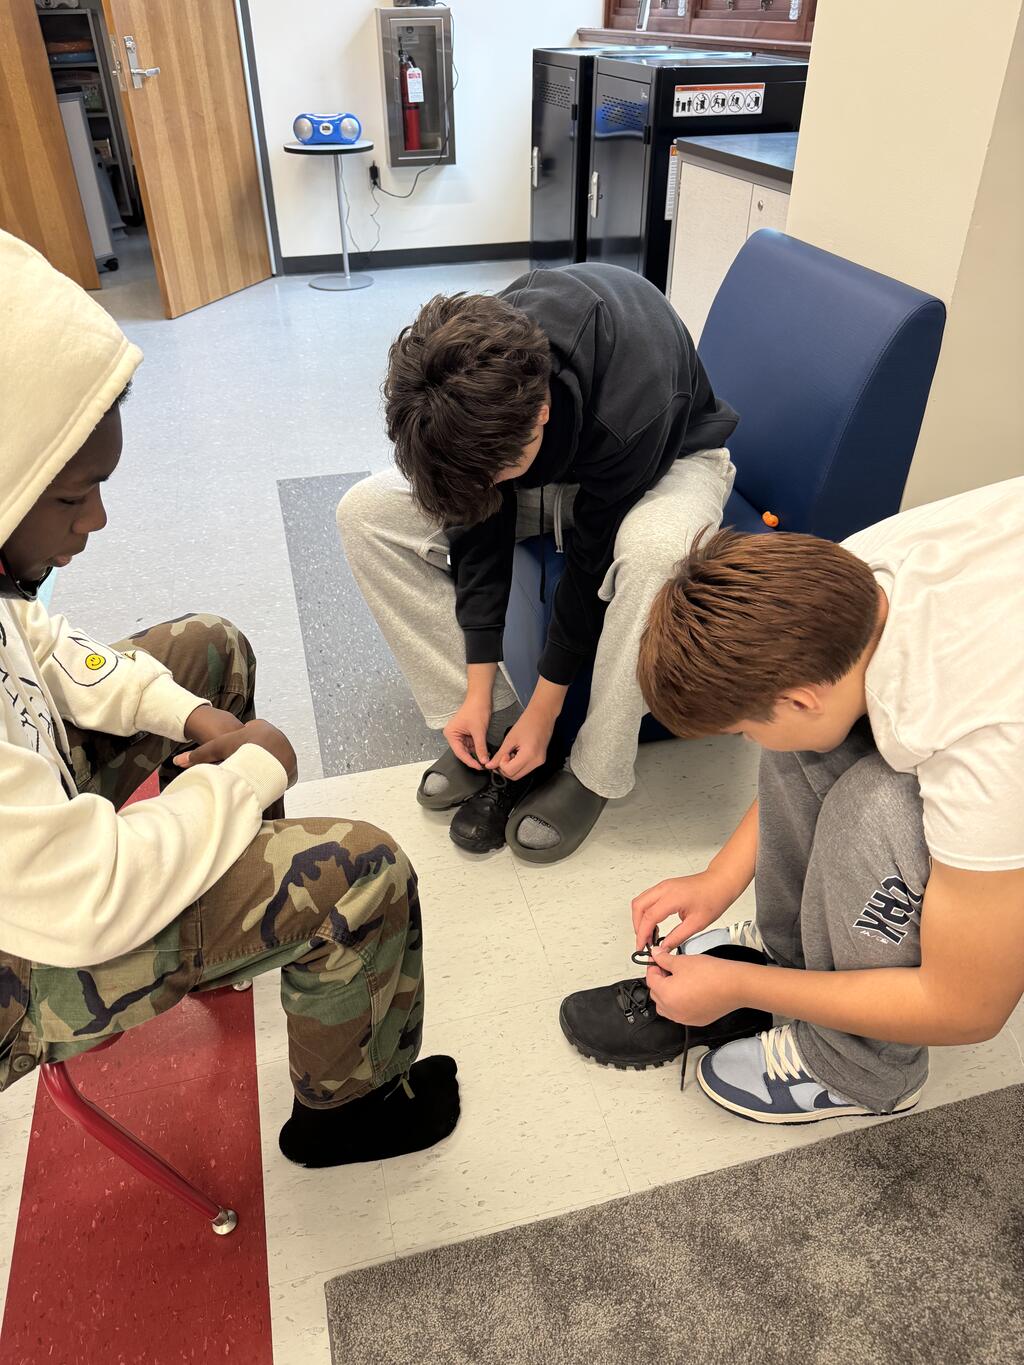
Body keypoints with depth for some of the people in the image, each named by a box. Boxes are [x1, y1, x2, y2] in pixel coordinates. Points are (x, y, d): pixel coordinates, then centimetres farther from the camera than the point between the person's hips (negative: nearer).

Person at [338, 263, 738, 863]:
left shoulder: (630, 409, -41)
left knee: (653, 548, -44)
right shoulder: (465, 380, -26)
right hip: (559, 455, 5)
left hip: (671, 456, -4)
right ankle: (496, 725, -8)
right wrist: (477, 692, -17)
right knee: (365, 512, -14)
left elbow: (596, 560, -29)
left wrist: (545, 709, -20)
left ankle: (596, 768, -20)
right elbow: (479, 525, -17)